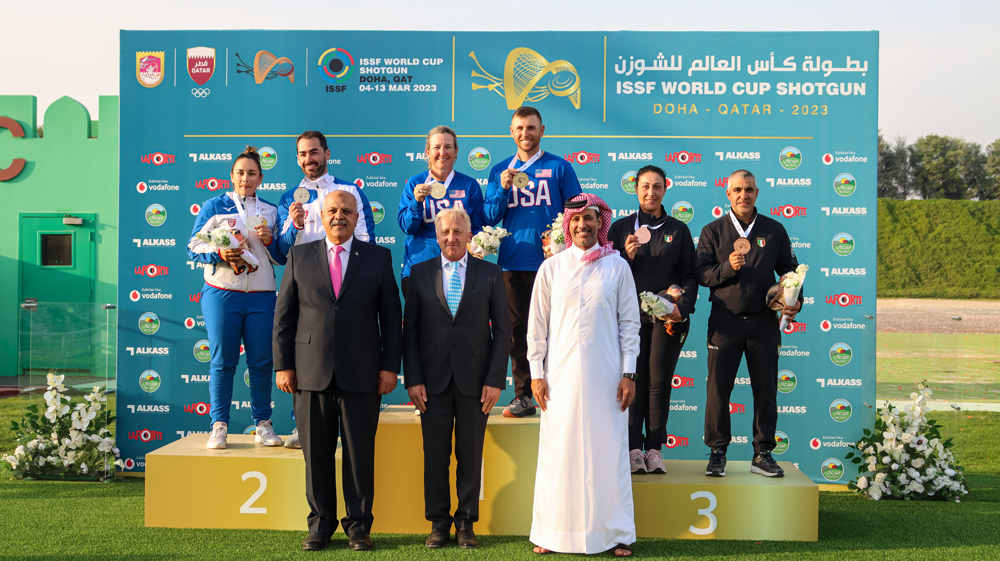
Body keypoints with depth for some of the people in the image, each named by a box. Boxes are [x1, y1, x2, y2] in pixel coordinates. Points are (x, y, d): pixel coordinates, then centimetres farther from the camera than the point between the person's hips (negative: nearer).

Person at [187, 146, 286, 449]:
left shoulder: (270, 211, 15)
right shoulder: (214, 206, 9)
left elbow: (283, 258, 14)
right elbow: (194, 246, 4)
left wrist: (269, 241, -5)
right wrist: (219, 254, -13)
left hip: (262, 296, 2)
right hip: (221, 293, -2)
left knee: (262, 362, 2)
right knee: (222, 361, -1)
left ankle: (263, 424, 12)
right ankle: (219, 426, 7)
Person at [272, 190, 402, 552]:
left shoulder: (378, 257, 6)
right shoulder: (299, 257, 9)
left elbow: (391, 316, 5)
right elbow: (284, 315, 7)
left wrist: (390, 366, -1)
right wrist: (283, 365, 1)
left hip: (361, 374, -1)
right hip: (311, 373, 1)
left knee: (360, 454, 4)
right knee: (316, 454, 7)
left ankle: (358, 526, 18)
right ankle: (321, 523, 22)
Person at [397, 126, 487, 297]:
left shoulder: (470, 185, 8)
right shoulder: (414, 184, 7)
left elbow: (478, 228, 10)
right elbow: (407, 227, 1)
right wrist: (417, 201, -16)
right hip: (418, 267, 0)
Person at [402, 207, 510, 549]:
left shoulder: (490, 274, 4)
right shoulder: (420, 273, 7)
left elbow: (502, 329, 2)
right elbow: (410, 329, 5)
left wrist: (495, 380, -5)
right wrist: (412, 379, -3)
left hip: (475, 379, 0)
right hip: (433, 379, 1)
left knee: (471, 456, 6)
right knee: (435, 454, 6)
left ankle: (466, 523, 18)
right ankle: (438, 523, 19)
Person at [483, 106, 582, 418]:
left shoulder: (559, 167, 5)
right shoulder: (500, 171, 13)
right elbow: (488, 219, 8)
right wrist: (503, 189, -7)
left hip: (550, 261, -3)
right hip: (512, 262, 3)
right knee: (517, 330, 5)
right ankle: (523, 395, 14)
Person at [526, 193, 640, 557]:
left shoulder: (617, 267, 4)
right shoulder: (551, 268, 5)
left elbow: (629, 323, 4)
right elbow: (537, 325, 6)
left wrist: (629, 373, -1)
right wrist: (536, 373, 2)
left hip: (605, 375, 0)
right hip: (561, 374, 1)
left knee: (608, 452, 3)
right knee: (558, 453, 4)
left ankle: (616, 534, 15)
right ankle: (552, 533, 15)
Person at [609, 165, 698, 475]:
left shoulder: (678, 230, 12)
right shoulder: (620, 227, 9)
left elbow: (690, 274, 9)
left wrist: (682, 306, -6)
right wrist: (627, 257, -11)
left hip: (669, 317, 1)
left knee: (660, 382, 1)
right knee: (634, 381, -4)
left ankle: (654, 449, 9)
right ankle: (634, 449, 3)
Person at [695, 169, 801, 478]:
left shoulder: (774, 230, 10)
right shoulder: (712, 231, 6)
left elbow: (790, 270, 13)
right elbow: (702, 273, 1)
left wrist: (796, 300, -3)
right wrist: (728, 267, -17)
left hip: (764, 322, 1)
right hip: (725, 321, -1)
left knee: (766, 390, 4)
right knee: (718, 389, 0)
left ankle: (762, 453, 16)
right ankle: (718, 453, 12)